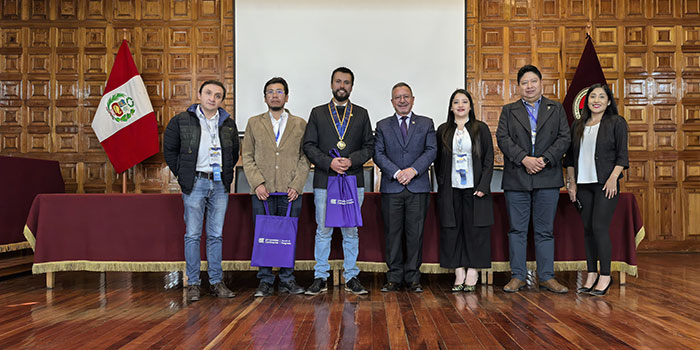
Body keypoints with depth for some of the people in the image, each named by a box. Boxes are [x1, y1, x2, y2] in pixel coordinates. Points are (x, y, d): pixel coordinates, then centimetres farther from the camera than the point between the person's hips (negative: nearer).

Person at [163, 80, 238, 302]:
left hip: (220, 184, 3)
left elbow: (234, 152, 21)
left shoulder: (228, 124, 10)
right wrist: (182, 175, 2)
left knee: (216, 235, 8)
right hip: (195, 183, -2)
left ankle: (216, 282, 15)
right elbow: (169, 150, 7)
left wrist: (227, 174, 12)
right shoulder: (181, 121, 1)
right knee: (192, 235, 1)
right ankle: (193, 284, 10)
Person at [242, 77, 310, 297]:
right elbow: (247, 157, 7)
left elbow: (305, 158, 6)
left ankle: (287, 280, 16)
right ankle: (265, 281, 12)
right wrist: (257, 183, -6)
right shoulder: (254, 123, 11)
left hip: (291, 192, 0)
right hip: (263, 192, 0)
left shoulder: (300, 124, 10)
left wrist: (297, 185, -6)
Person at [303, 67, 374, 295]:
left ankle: (351, 277, 15)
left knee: (351, 232, 6)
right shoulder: (318, 113, 9)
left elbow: (369, 146, 7)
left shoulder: (361, 114, 12)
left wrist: (352, 160, -10)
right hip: (324, 181, -1)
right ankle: (320, 277, 12)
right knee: (323, 231, 3)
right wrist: (329, 162, -12)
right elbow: (309, 146, 3)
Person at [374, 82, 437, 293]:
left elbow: (431, 150, 2)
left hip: (418, 187, 0)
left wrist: (414, 169, -12)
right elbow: (378, 154, 2)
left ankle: (413, 278, 11)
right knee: (392, 233, 2)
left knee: (415, 233, 2)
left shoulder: (426, 124, 12)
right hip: (391, 188, 0)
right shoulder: (382, 126, 12)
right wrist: (396, 172, -11)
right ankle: (394, 278, 11)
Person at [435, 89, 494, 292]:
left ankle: (472, 274, 10)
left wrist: (483, 187, -8)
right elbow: (438, 161, 12)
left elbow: (489, 160, 1)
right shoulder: (443, 130, 9)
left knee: (475, 229, 0)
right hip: (450, 190, 2)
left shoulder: (481, 129, 4)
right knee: (452, 230, 2)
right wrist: (441, 185, 4)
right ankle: (459, 274, 11)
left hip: (475, 189, -1)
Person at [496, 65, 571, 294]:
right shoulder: (508, 111, 11)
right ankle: (518, 276, 11)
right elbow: (503, 139, -1)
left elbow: (564, 138, 3)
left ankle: (546, 277, 13)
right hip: (516, 180, 0)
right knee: (517, 230, 3)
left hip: (547, 178, 0)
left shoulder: (556, 109, 13)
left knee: (545, 230, 5)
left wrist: (544, 159, -11)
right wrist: (524, 159, -14)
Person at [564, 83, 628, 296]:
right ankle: (591, 275, 15)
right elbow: (570, 157, 15)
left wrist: (613, 178, -13)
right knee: (588, 229, 6)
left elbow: (622, 154, -2)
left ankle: (605, 276, 1)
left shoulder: (617, 123, 3)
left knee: (599, 227, -10)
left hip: (605, 183, -4)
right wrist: (571, 182, 8)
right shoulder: (577, 126, 14)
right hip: (583, 184, 5)